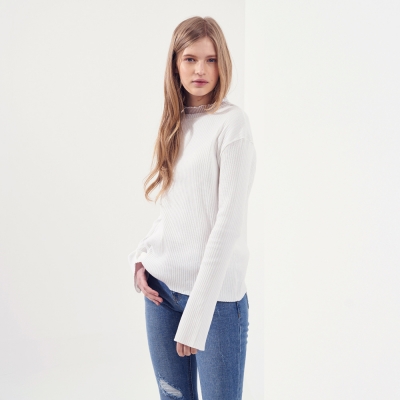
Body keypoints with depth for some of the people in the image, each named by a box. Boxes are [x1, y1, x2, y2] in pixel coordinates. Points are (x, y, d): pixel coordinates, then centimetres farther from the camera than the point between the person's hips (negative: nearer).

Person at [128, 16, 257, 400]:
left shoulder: (232, 122, -9)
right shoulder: (176, 123, 9)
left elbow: (229, 220, -15)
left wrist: (196, 314, -17)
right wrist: (140, 257, 0)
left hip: (216, 293, -5)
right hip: (161, 286, 6)